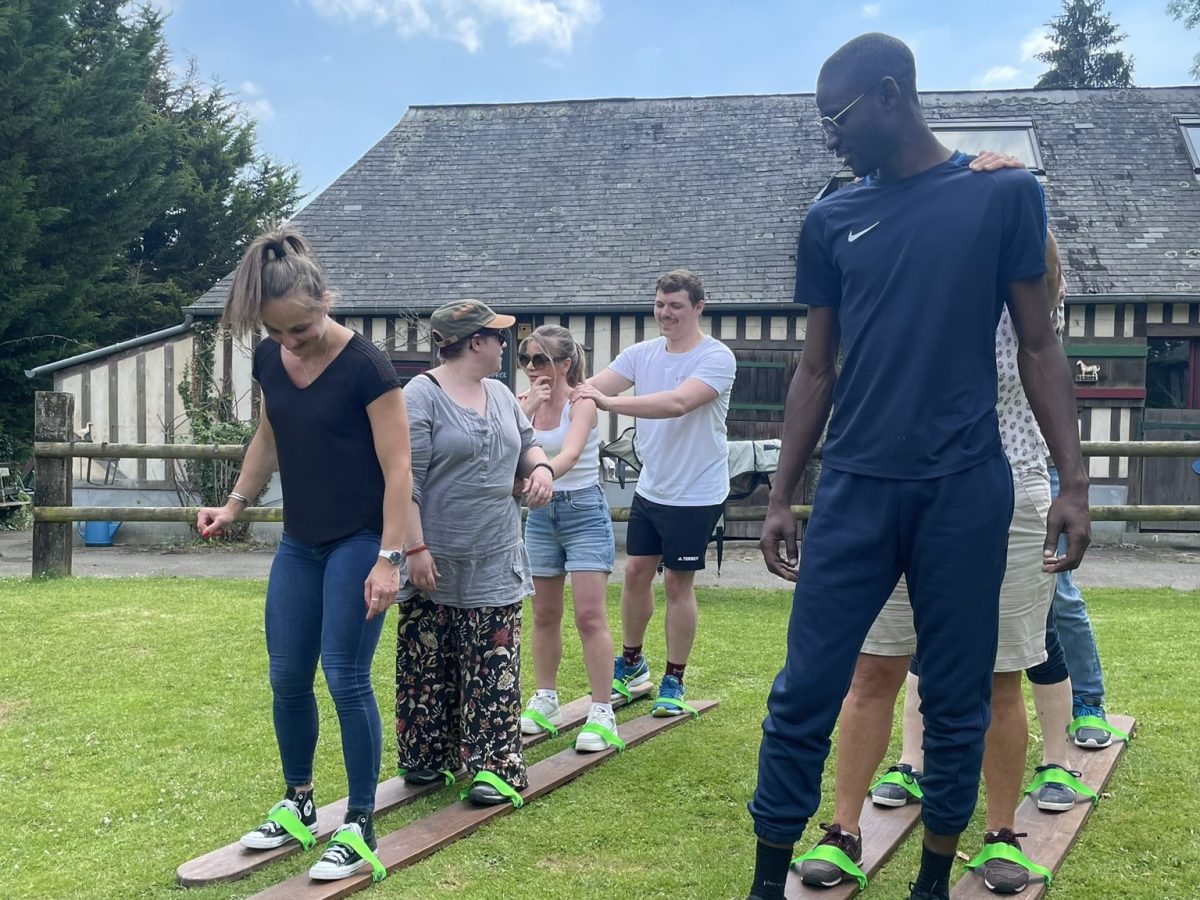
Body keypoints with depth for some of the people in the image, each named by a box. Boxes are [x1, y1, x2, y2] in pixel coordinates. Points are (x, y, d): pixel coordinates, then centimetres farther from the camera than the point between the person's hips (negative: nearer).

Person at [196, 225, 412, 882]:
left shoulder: (365, 366, -18)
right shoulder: (269, 360, 1)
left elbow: (397, 468, -17)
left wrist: (388, 559, -20)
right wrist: (235, 504, 8)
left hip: (358, 542, -6)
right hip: (299, 543, 7)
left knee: (346, 679, -6)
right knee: (287, 677, 11)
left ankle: (359, 828, 6)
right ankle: (297, 805, 29)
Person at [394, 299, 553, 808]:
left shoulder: (500, 394, 11)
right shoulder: (421, 396, -11)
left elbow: (526, 443, 24)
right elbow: (406, 480, -14)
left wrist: (540, 467, 1)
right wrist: (415, 548, -18)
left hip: (495, 562, 6)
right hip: (437, 564, -6)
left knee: (495, 669, 1)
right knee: (428, 664, 5)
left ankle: (495, 766, 3)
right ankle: (427, 759, 19)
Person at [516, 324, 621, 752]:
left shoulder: (581, 403, -13)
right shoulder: (525, 402, 2)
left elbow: (570, 453, -32)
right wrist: (530, 406, -21)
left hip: (584, 511, -5)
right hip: (541, 513, 6)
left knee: (590, 615, -9)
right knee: (545, 614, 13)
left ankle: (602, 713, -6)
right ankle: (544, 701, 27)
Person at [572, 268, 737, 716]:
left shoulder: (716, 358, -17)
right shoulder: (641, 354, 2)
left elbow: (678, 402, -34)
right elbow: (591, 388, -6)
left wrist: (609, 402, -43)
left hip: (695, 494, -5)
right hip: (649, 488, 6)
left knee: (678, 582, 3)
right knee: (635, 572, 11)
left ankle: (673, 681, 16)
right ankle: (631, 663, 31)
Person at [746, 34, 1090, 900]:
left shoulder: (1005, 194, 3)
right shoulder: (831, 220, 10)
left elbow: (1038, 347, 5)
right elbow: (817, 370, 13)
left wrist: (1074, 480, -2)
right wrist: (782, 496, 9)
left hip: (966, 489, -2)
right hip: (854, 489, 2)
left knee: (957, 702, 7)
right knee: (804, 694, 0)